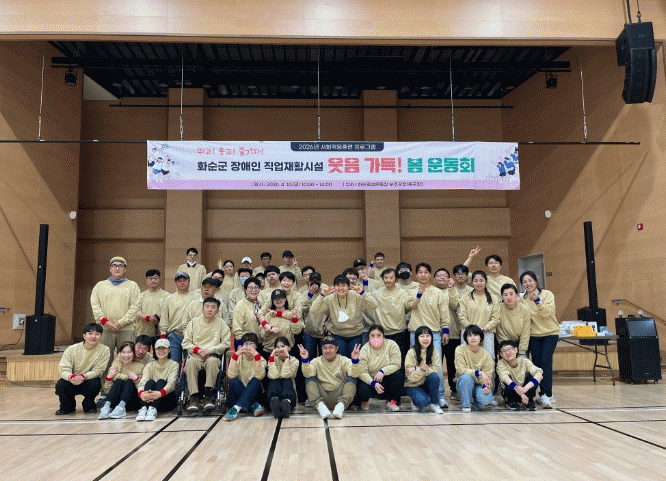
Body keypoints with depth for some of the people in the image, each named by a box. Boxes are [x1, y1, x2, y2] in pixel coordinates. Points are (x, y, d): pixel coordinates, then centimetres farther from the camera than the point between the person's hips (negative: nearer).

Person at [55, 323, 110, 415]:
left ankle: (89, 406, 0)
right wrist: (71, 377, -37)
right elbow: (63, 368, -13)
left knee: (95, 383, -34)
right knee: (61, 384, -29)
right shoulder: (72, 349, -7)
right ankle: (67, 407, 5)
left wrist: (83, 376, -34)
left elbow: (98, 370, -14)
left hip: (89, 380, -1)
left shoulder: (104, 350, -10)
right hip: (72, 381, 1)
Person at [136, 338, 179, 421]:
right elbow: (142, 382, -8)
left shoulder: (174, 365, 3)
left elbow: (171, 383, -15)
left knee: (161, 381, -27)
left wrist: (160, 393, -39)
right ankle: (144, 408, -46)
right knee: (150, 382, -25)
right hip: (148, 400, 2)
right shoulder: (150, 366, 10)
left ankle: (153, 409, -49)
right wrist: (141, 394, -34)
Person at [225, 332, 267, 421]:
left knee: (255, 380, -30)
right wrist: (236, 355, -28)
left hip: (254, 393, 0)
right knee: (233, 381, -28)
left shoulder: (261, 360, -3)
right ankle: (254, 405, -28)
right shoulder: (238, 358, -1)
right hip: (239, 393, 1)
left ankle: (237, 408, -39)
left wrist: (256, 355, -32)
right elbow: (231, 376, -21)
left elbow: (259, 376, -25)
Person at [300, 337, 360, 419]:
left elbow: (354, 374, -10)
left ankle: (341, 405, -45)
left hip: (339, 396, -1)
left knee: (351, 379, -21)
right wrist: (305, 360, -26)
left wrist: (355, 360, -29)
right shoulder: (316, 361, 12)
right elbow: (308, 374, -9)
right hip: (321, 397, 1)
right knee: (309, 379, -18)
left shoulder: (344, 361, 10)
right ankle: (320, 405, -42)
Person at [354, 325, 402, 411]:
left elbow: (396, 364, -15)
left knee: (398, 374, -29)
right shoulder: (365, 349, -9)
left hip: (387, 379, 1)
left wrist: (383, 371, -30)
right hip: (370, 380, -1)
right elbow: (362, 372, -15)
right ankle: (364, 400, 9)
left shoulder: (392, 345, -7)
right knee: (363, 390, -32)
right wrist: (373, 383, -31)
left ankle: (392, 401, -7)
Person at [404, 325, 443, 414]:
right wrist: (422, 370, -38)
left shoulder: (433, 351, -5)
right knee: (422, 401, -31)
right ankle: (416, 401, 6)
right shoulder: (411, 353, -15)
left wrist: (416, 369, -24)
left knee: (434, 376, -29)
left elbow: (436, 369, -14)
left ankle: (434, 404, -9)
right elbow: (411, 378, -16)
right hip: (413, 385, -3)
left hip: (427, 383, 3)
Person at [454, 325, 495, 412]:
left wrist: (486, 386, -30)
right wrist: (479, 373, -31)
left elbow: (487, 376, -7)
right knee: (466, 377, -35)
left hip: (479, 385, 1)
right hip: (464, 384, -1)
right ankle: (466, 405, -14)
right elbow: (461, 370, -18)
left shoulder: (486, 355, -5)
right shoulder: (460, 349, -10)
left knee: (484, 399, -31)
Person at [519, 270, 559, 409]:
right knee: (536, 363, -2)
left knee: (546, 361, -17)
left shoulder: (547, 294, -4)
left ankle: (547, 395, -17)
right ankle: (544, 394, 12)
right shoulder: (523, 300, 5)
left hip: (550, 333, -3)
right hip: (533, 335, 3)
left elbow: (546, 313, -16)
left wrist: (537, 301, -28)